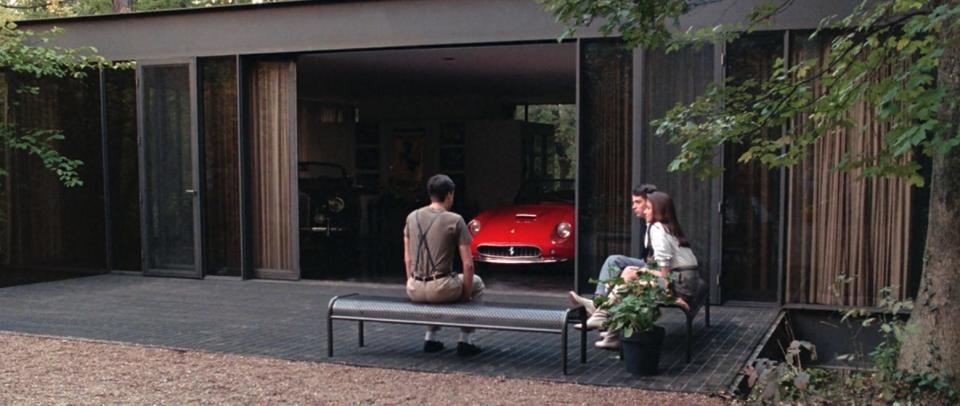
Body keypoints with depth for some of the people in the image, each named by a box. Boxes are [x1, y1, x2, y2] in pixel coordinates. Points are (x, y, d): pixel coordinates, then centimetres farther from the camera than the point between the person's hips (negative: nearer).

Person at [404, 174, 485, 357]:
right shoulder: (455, 220, -7)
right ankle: (465, 341, 21)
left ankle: (431, 338, 33)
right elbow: (468, 264, -8)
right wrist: (466, 295, 3)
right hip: (442, 289, -5)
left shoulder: (412, 217, 7)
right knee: (477, 284, 25)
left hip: (414, 291, 5)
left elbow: (407, 258, 12)